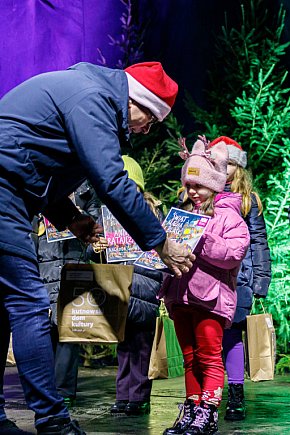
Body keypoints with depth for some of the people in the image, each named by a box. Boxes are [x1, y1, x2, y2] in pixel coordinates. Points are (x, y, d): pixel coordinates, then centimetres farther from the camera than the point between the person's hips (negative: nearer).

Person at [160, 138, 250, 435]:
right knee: (190, 359, 12)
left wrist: (201, 241, -19)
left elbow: (234, 253, -16)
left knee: (210, 358, -4)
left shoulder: (227, 215, -3)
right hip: (180, 294, 7)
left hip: (209, 296, -7)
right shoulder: (182, 214, 18)